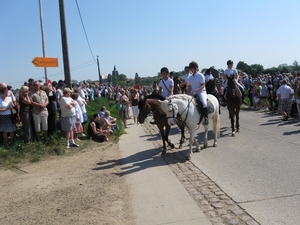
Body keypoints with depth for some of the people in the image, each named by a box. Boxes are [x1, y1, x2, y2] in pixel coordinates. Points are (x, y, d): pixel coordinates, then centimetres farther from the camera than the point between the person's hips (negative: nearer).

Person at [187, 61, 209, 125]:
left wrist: (195, 91, -25)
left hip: (201, 92, -7)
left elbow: (203, 86, -11)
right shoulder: (190, 77, 15)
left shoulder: (200, 75, -3)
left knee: (203, 103, -33)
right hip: (193, 94, 7)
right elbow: (189, 87, 17)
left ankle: (206, 118, -20)